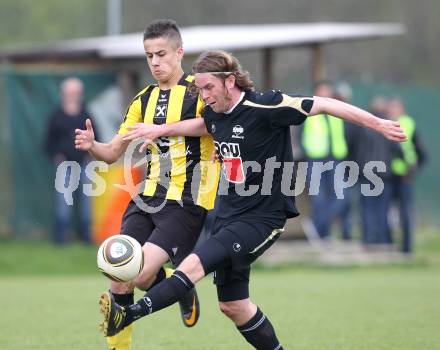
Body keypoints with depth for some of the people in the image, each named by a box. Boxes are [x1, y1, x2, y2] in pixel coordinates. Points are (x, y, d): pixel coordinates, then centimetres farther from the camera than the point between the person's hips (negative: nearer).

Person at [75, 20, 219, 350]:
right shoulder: (144, 99, 13)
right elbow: (113, 152, 15)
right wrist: (92, 146, -8)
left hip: (186, 202, -6)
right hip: (148, 198, 6)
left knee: (142, 275, -18)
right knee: (118, 280, -3)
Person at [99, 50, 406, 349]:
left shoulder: (265, 107, -18)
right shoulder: (216, 114, 4)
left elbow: (324, 105, -16)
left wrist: (377, 124, -15)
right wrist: (161, 129, 26)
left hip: (263, 217, -9)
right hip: (229, 215, 9)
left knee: (194, 265, -24)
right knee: (232, 305, 10)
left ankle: (129, 315, -28)